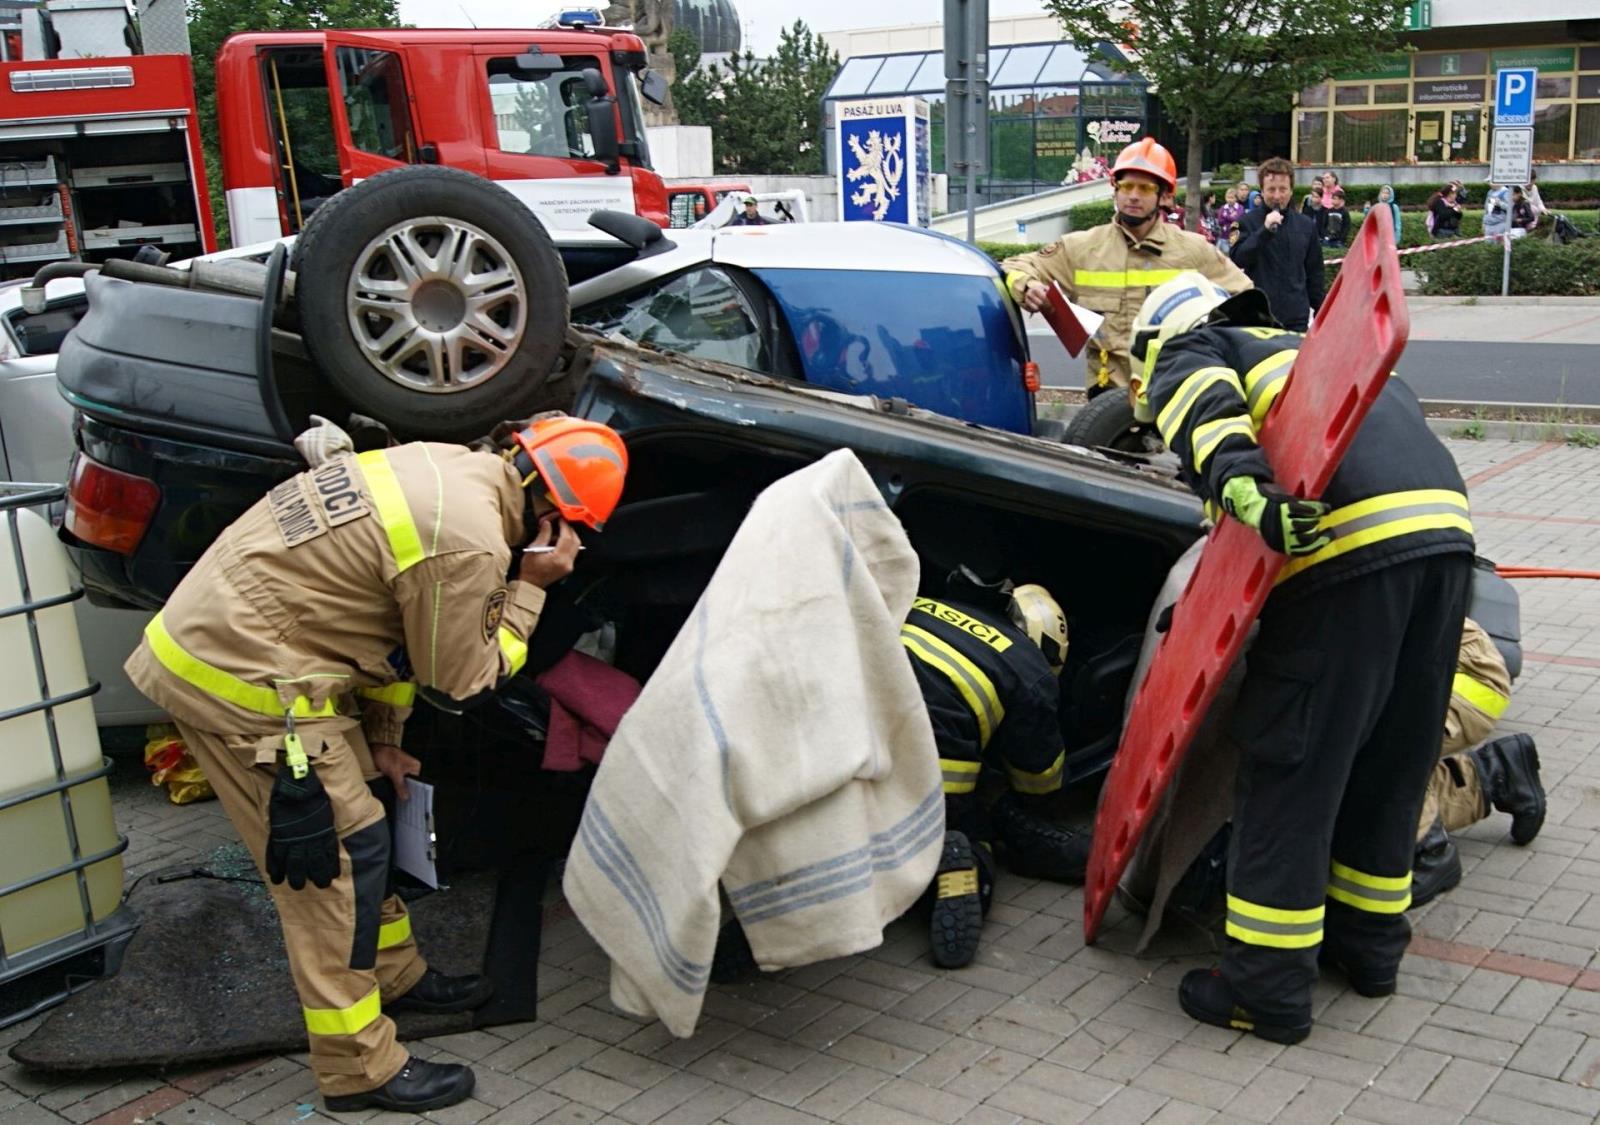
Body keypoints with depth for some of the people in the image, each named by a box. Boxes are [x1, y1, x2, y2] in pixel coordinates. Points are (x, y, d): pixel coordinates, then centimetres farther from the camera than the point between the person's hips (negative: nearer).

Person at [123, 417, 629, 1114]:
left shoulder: (444, 467, 6)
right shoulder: (469, 543, -23)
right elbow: (461, 686, -8)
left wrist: (380, 739, 19)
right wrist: (530, 586, -2)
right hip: (240, 682, -10)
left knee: (355, 832, 20)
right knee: (338, 860, -2)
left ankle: (396, 976, 37)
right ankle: (360, 1070, 8)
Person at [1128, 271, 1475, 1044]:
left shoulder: (1184, 352, 15)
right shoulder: (1299, 349, 38)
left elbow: (1203, 414, -9)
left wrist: (1246, 492, -27)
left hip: (1349, 540, -8)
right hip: (1445, 523, 8)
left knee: (1289, 767, 0)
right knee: (1392, 760, 19)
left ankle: (1267, 987, 6)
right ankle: (1370, 940, 32)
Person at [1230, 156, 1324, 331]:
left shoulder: (1307, 226, 9)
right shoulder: (1247, 222, 0)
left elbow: (1314, 273, 14)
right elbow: (1237, 260, -12)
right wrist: (1265, 230, -21)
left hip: (1297, 317, 3)